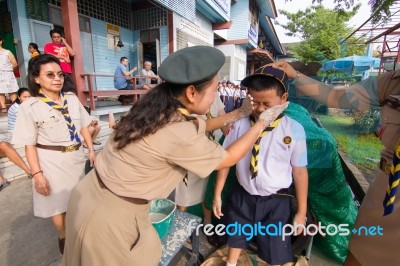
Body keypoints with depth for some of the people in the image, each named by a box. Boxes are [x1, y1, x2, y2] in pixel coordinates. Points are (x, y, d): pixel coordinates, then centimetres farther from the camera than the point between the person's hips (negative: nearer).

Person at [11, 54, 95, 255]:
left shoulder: (72, 99, 1)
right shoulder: (29, 107, -12)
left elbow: (83, 127, 9)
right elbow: (30, 145, -11)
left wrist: (91, 150, 5)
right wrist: (37, 174, -14)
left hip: (76, 157, 4)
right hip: (52, 162, -4)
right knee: (58, 204, 12)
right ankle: (63, 237, 39)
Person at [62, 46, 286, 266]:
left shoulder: (157, 105, -5)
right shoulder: (179, 133, -29)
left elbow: (198, 126, 8)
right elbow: (228, 158, -13)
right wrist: (261, 123, -2)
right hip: (111, 214, -7)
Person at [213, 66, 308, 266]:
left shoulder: (294, 130, -16)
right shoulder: (240, 124, -14)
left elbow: (299, 171, -7)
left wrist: (301, 212, 1)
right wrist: (217, 194, 2)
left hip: (276, 202, -1)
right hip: (243, 197, 2)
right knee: (236, 239, 28)